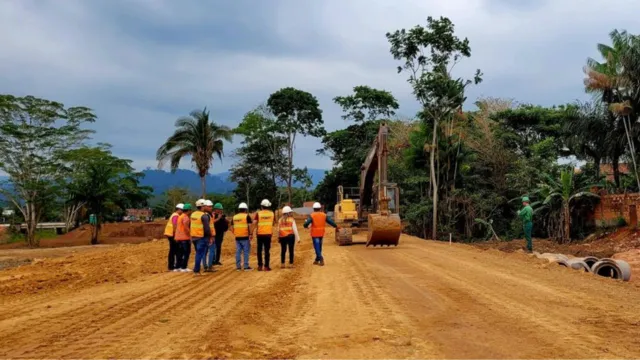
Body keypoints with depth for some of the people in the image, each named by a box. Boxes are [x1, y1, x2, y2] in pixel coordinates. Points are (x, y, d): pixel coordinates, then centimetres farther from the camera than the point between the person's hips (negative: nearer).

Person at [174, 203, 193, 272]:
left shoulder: (180, 217, 16)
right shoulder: (185, 217, -14)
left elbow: (177, 227, 19)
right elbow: (186, 227, -24)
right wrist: (189, 234, -15)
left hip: (179, 237, 9)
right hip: (185, 238, -9)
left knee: (180, 253, 14)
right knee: (187, 252, -3)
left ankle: (178, 266, 17)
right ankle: (184, 267, -4)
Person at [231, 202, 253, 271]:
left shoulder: (234, 217, 9)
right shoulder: (247, 216, -5)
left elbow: (232, 227, 11)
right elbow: (250, 226, -12)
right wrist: (250, 234, -6)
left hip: (237, 237, 5)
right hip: (245, 237, -4)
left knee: (238, 252, 9)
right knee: (246, 252, 2)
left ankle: (238, 267, 11)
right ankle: (246, 267, 3)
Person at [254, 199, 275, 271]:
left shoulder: (258, 213, -5)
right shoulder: (272, 213, 1)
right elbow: (273, 223, 9)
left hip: (260, 234, -1)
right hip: (268, 234, 1)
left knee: (259, 250, 11)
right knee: (267, 251, 4)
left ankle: (260, 266, 11)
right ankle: (266, 266, 3)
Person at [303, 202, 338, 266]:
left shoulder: (312, 215, -11)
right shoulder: (324, 215, 2)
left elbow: (306, 223, -18)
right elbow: (330, 221, 6)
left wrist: (305, 226, 6)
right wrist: (336, 226, 22)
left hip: (315, 234, -5)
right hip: (321, 233, 5)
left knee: (317, 247, -3)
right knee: (319, 247, 15)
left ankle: (321, 258, -18)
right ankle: (317, 260, 22)